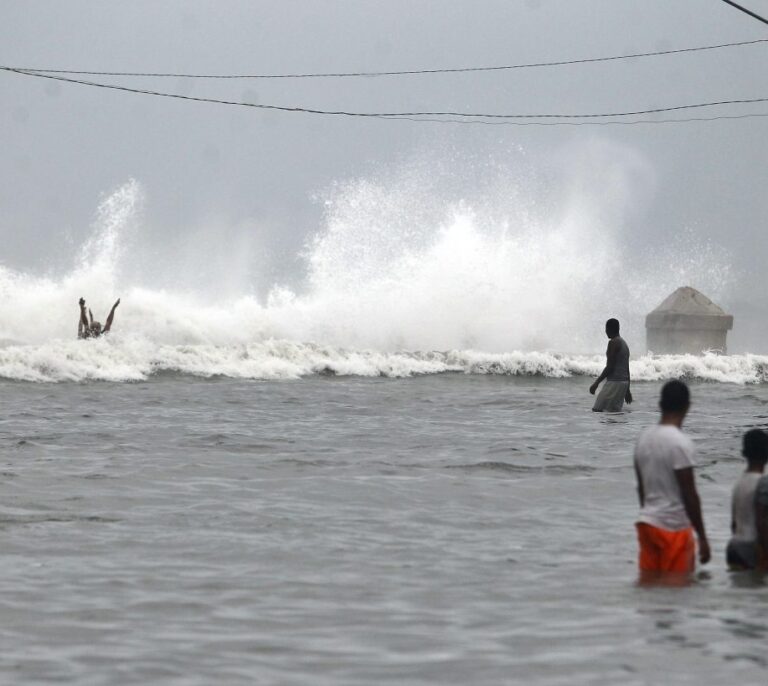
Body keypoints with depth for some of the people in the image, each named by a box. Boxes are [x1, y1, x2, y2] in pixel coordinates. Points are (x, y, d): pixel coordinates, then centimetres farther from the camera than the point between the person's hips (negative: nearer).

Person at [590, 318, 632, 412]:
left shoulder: (613, 343, -11)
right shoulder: (624, 343, 18)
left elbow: (609, 367, -18)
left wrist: (596, 383, -15)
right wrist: (627, 390, 26)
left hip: (614, 382, -9)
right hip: (623, 382, 9)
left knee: (597, 409, -10)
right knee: (615, 412, 9)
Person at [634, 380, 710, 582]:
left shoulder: (644, 438, 6)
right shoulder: (680, 442, -16)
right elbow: (689, 495, -17)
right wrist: (702, 537, -11)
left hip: (647, 522, 7)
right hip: (674, 527, -7)